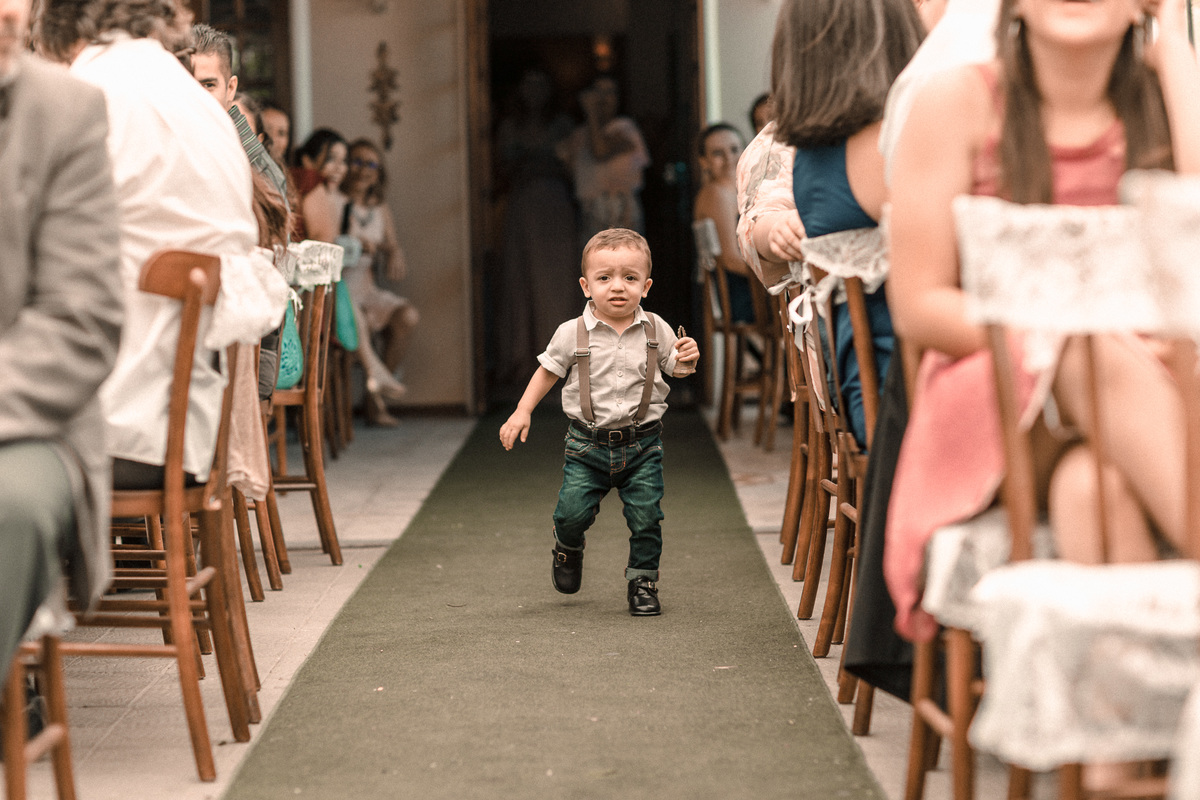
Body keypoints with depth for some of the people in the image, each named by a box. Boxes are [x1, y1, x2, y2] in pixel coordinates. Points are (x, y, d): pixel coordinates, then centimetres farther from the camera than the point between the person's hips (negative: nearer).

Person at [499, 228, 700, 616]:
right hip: (588, 444, -1)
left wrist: (687, 360, -11)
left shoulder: (655, 330, -1)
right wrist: (522, 412, 3)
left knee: (646, 516, -3)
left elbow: (675, 369, 12)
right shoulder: (572, 333, -5)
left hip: (642, 443, 1)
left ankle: (643, 581, 19)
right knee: (572, 513, -7)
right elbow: (548, 371, 8)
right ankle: (568, 548, 29)